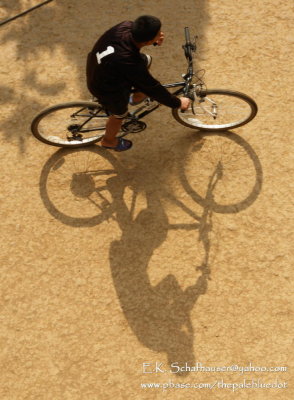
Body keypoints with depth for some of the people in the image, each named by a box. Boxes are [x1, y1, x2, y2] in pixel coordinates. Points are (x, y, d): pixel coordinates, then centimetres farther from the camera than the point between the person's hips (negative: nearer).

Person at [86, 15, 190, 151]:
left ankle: (137, 97, 44)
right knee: (119, 115, 22)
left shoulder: (126, 26, -25)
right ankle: (108, 141, 54)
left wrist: (156, 39, -14)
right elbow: (152, 88, -25)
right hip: (107, 90, -6)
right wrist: (178, 103, -10)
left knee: (146, 60, 18)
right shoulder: (130, 64, -41)